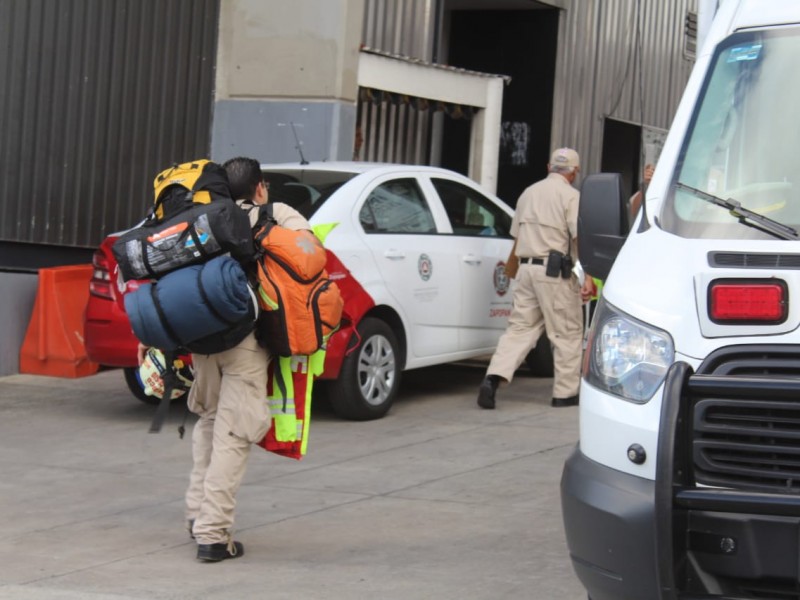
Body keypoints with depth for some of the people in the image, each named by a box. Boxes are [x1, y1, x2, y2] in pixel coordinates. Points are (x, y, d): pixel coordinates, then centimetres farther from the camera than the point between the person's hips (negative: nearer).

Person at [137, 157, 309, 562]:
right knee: (233, 434, -3)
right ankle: (212, 533, -6)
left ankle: (198, 511, 25)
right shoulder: (277, 214, 10)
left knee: (208, 418, 24)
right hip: (246, 336, -5)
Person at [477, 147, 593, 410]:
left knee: (520, 329, 6)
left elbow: (516, 237, 23)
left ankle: (493, 378, -12)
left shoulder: (529, 193, 16)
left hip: (526, 269, 6)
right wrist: (588, 278, -16)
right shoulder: (570, 196, -5)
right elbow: (580, 238, -15)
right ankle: (565, 393, 9)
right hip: (554, 272, -6)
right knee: (568, 333, 5)